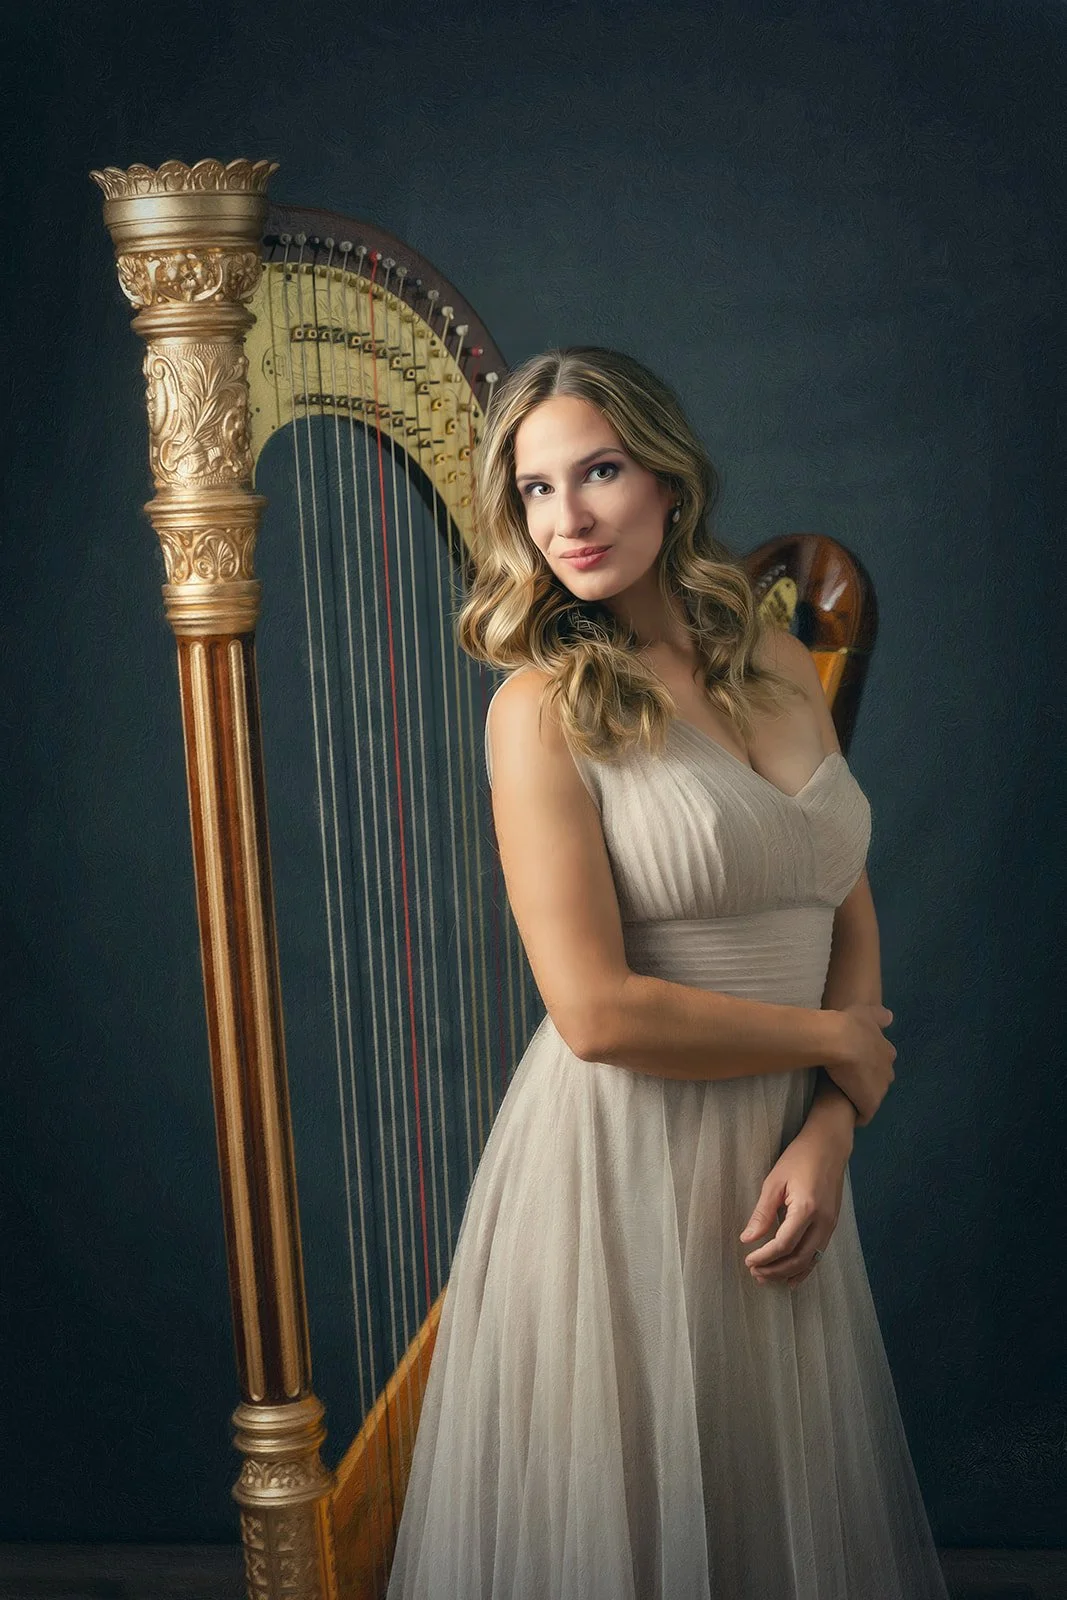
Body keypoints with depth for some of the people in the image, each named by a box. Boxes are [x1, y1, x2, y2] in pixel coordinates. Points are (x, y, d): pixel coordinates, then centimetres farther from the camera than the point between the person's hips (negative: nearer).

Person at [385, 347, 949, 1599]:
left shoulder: (782, 669, 6)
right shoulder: (543, 709, -11)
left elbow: (851, 918, 9)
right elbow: (597, 1011, -17)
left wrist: (828, 1131, -6)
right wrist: (838, 1040, -7)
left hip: (779, 1166, 6)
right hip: (620, 1172, -5)